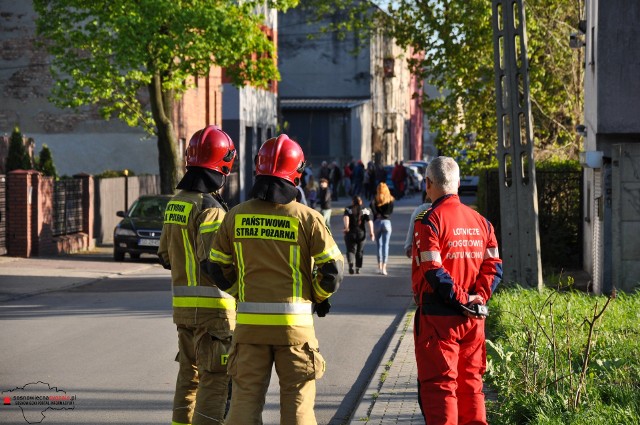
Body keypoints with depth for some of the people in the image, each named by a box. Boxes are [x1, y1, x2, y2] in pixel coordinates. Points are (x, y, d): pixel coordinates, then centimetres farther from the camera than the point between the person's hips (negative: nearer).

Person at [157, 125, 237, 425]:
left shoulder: (175, 203, 10)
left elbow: (165, 256, 16)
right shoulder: (210, 207, -17)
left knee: (189, 374, 18)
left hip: (182, 304, 8)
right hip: (212, 305, -8)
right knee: (215, 379, -4)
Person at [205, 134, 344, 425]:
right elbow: (333, 270, -6)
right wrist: (319, 297, 13)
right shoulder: (306, 218, -7)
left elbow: (218, 268, 8)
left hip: (249, 323, 2)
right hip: (294, 324, -2)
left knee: (246, 398, 8)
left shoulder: (236, 216, 1)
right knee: (297, 400, 7)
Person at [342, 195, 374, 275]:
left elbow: (345, 217, -18)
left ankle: (350, 263, -27)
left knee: (350, 250, 2)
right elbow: (369, 221, -7)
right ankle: (358, 269, 16)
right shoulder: (365, 210, 6)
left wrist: (346, 227, -28)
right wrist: (371, 232, -12)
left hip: (350, 233, -2)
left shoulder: (348, 209, 2)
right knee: (359, 251, 15)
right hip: (361, 233, 2)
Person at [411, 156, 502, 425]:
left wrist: (460, 298, -12)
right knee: (471, 383, 14)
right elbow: (494, 265, 5)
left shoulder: (429, 221, -11)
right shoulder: (480, 221, 10)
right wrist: (478, 296, -3)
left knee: (438, 385, -1)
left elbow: (432, 271, -18)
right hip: (473, 320, 6)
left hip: (438, 319, -6)